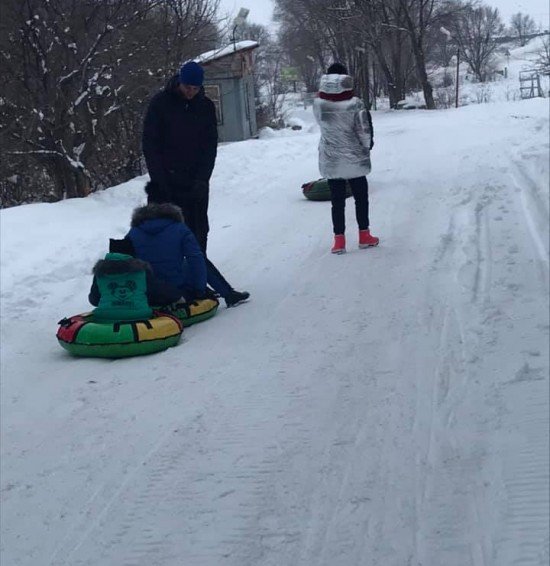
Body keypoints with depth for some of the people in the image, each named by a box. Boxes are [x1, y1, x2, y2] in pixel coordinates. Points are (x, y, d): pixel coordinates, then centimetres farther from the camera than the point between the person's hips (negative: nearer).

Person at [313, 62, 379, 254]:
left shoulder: (318, 104, -10)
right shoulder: (355, 104, -17)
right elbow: (364, 131, -12)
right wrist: (367, 145, 8)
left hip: (330, 161, 2)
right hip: (354, 159, -2)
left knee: (337, 200, 10)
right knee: (361, 197, 15)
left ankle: (339, 240, 9)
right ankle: (364, 236, 21)